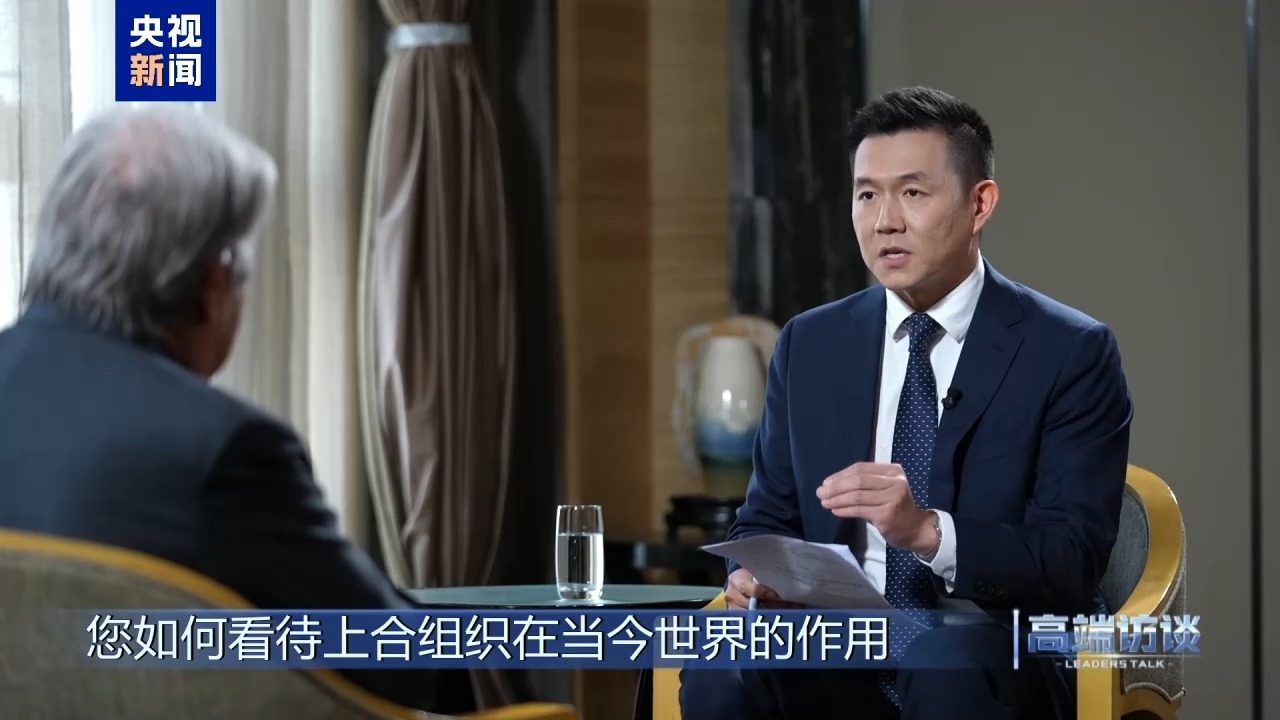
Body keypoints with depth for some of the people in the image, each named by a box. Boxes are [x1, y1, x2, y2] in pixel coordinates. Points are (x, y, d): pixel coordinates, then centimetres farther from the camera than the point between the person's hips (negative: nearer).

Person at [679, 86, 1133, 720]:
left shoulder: (1070, 354, -1)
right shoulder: (810, 345, 14)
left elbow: (1071, 562, -9)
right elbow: (768, 517, 17)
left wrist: (926, 529, -26)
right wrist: (756, 570, -9)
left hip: (1003, 664, -4)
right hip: (843, 657, 4)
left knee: (945, 669, -39)